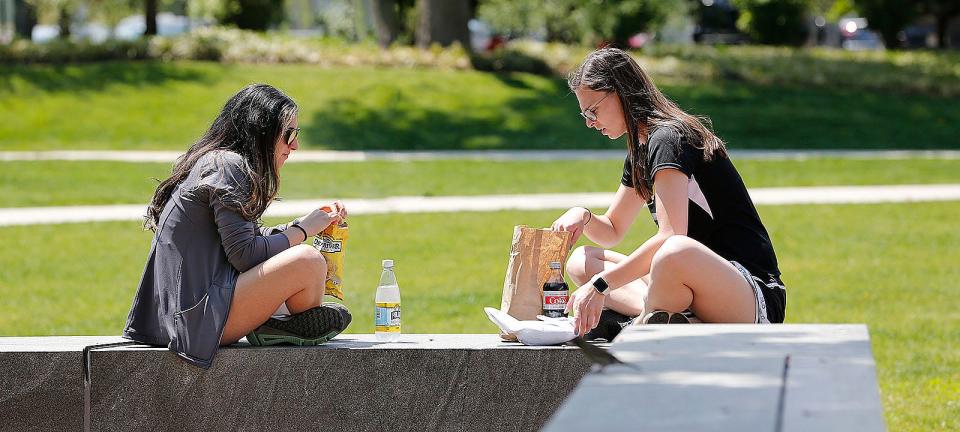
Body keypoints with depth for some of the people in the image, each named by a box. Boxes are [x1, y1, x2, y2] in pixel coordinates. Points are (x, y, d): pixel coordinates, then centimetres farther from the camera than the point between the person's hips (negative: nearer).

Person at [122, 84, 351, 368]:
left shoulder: (214, 161, 18)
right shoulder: (227, 166, -12)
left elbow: (253, 240, 21)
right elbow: (244, 255, -18)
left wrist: (312, 221, 15)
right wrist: (303, 230, -5)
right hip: (197, 319, -11)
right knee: (308, 262, -21)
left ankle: (268, 329, 2)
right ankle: (306, 327, 6)